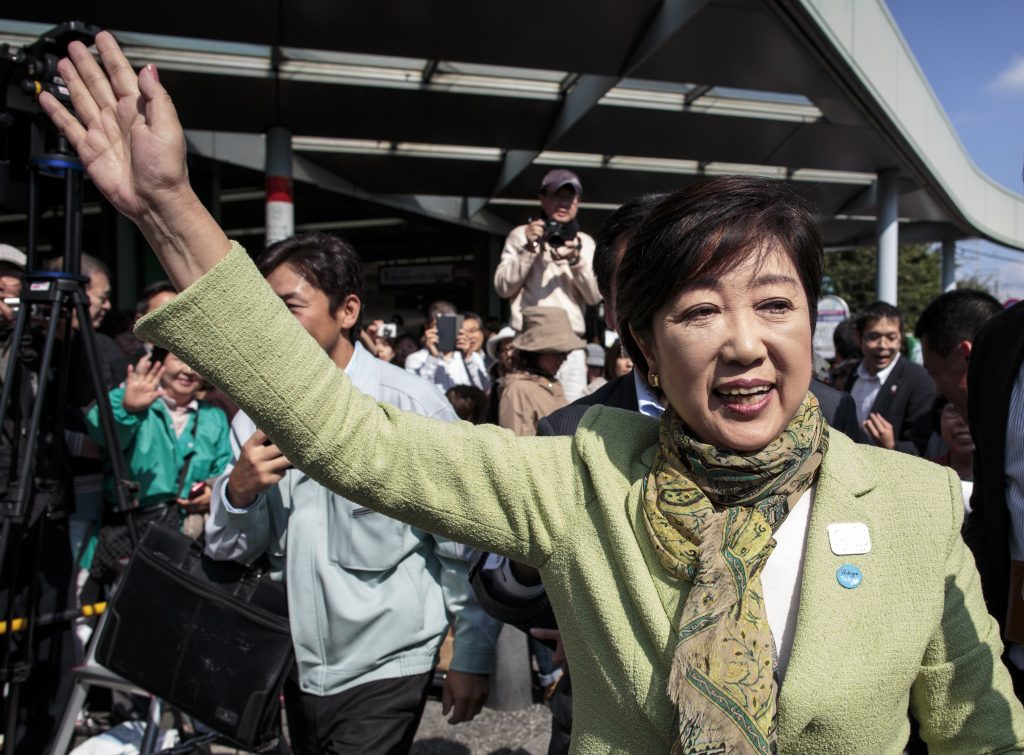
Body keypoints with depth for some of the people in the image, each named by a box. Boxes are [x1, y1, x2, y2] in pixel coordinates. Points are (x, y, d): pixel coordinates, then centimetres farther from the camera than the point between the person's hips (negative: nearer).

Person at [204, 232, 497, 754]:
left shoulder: (412, 406, -16)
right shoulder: (257, 414, -2)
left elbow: (464, 543, -10)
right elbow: (230, 552, 2)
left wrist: (472, 656, -5)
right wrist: (238, 491, -18)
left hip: (384, 671, -5)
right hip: (298, 667, 5)